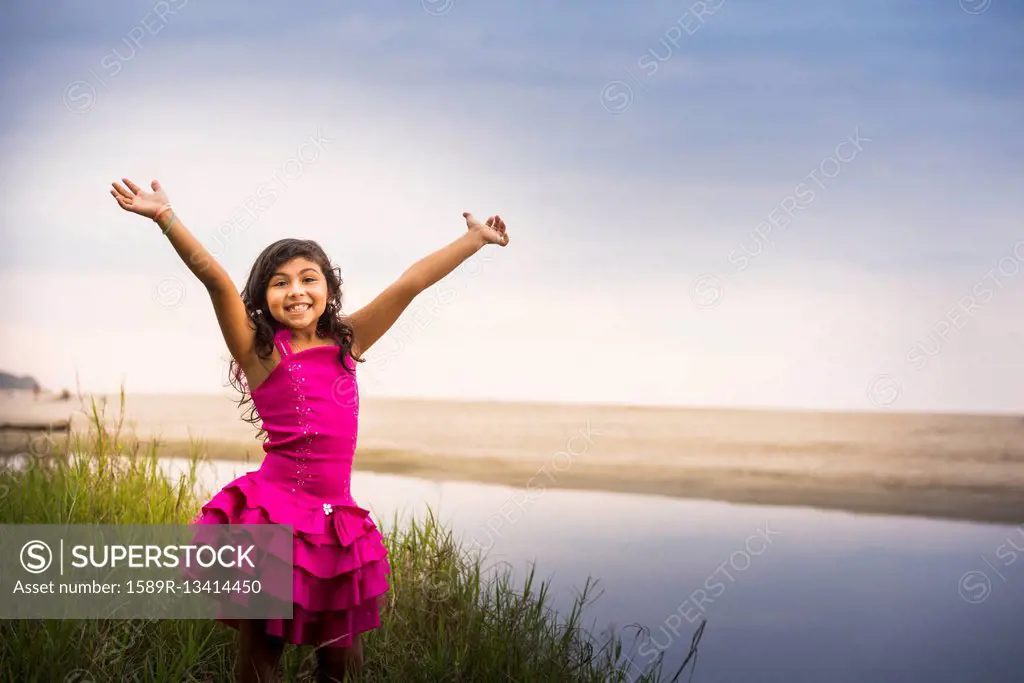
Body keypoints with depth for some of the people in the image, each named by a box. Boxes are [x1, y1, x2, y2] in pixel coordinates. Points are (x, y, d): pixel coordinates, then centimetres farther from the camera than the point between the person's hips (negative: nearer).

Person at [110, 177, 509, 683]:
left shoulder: (346, 343, 9)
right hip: (273, 513, -4)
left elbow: (413, 281, 10)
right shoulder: (261, 351, -2)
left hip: (335, 521, 4)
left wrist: (477, 239, 16)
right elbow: (214, 277, -15)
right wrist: (165, 216, -25)